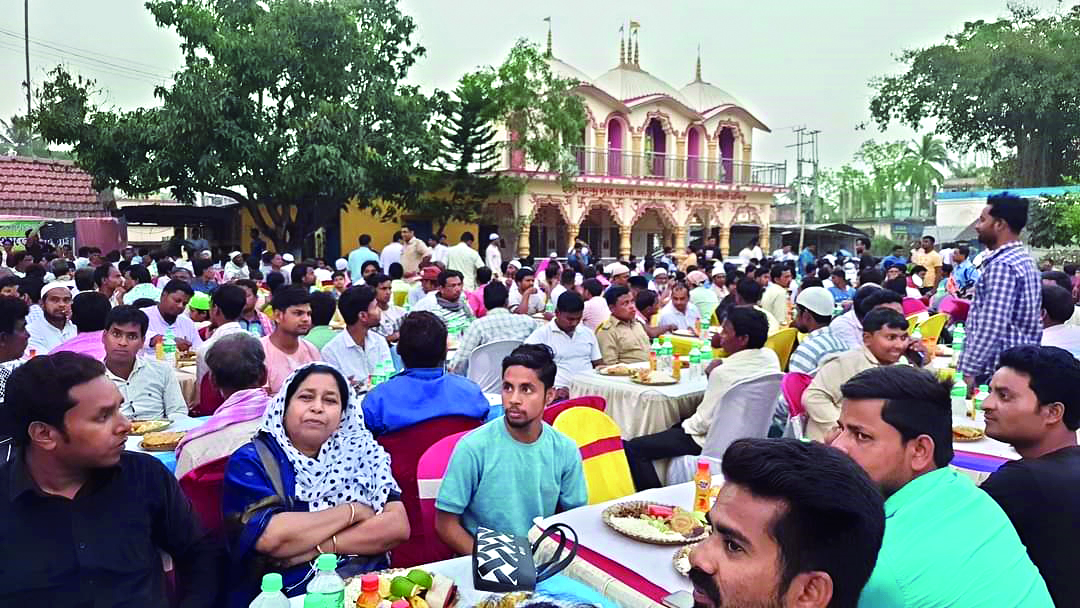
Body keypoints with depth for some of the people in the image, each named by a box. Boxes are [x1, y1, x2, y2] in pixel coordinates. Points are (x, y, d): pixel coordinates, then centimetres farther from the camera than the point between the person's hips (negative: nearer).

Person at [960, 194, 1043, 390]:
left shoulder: (1001, 265, -17)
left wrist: (969, 370, -23)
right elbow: (1033, 323, 20)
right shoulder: (1023, 259, 15)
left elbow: (992, 327, -25)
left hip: (997, 369, -10)